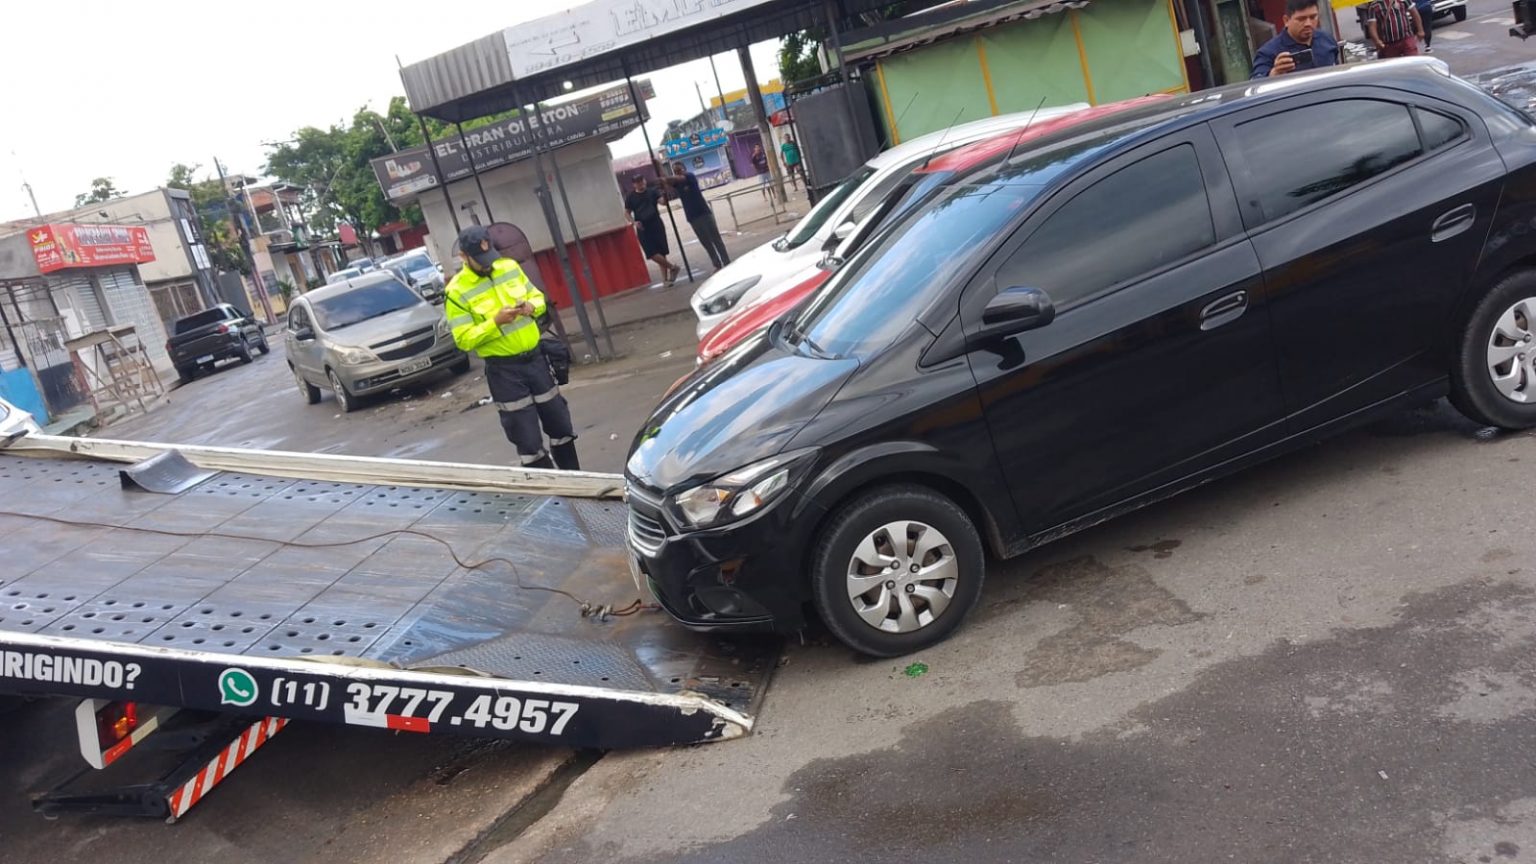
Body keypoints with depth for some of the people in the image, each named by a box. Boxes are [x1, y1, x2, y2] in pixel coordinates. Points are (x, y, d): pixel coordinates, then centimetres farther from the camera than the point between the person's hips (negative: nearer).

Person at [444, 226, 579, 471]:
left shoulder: (510, 267, 3)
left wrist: (532, 307, -11)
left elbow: (538, 297, 12)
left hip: (535, 358, 5)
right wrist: (495, 322, -25)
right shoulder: (456, 292, -12)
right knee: (528, 439, 1)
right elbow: (464, 340, -13)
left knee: (560, 424, 15)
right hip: (504, 370, -5)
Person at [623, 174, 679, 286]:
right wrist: (634, 222, -9)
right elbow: (627, 213, 8)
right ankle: (672, 267, 6)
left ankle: (665, 278, 11)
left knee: (661, 253, 1)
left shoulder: (652, 192, 5)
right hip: (643, 229, 0)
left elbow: (662, 201, -9)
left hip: (656, 225, 0)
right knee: (652, 254, -10)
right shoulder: (630, 197, 5)